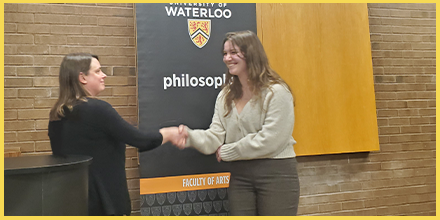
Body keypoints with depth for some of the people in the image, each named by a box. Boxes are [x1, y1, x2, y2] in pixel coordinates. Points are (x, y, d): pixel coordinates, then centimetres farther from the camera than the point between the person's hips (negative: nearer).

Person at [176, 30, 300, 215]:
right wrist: (190, 136, -23)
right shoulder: (225, 96, 8)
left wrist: (227, 152, -9)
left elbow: (270, 140, -18)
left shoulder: (277, 92, -12)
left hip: (276, 174, -5)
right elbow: (215, 137, -2)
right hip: (239, 175, 5)